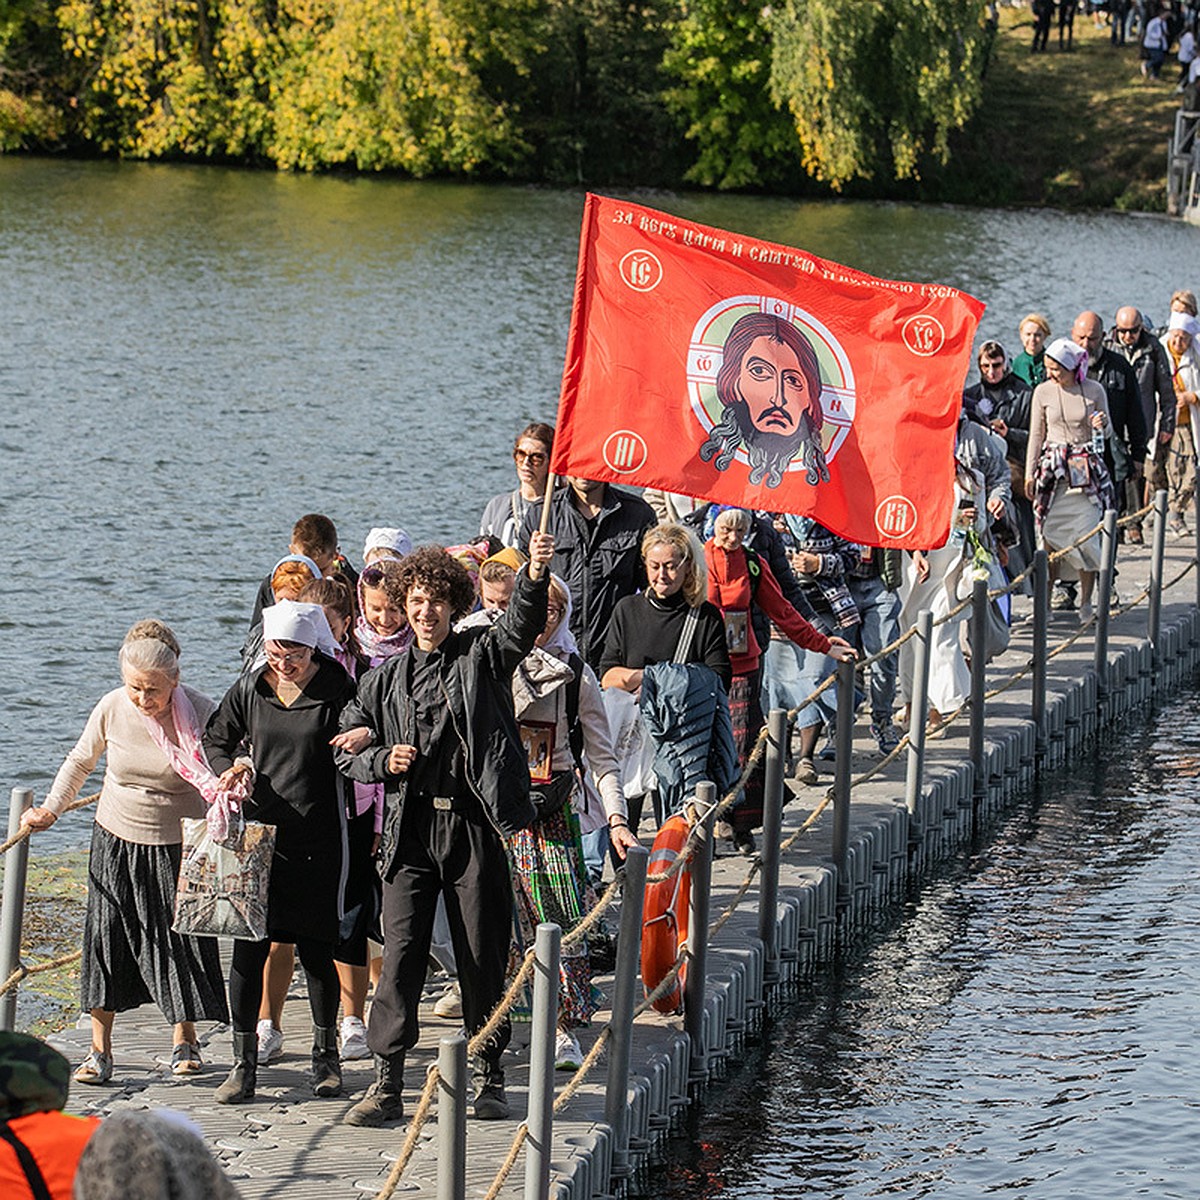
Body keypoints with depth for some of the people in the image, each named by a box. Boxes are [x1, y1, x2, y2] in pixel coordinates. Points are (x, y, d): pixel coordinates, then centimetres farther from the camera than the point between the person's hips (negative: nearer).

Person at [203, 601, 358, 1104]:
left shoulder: (338, 690, -5)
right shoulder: (251, 688, 5)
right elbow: (215, 739, 20)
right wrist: (232, 769, 0)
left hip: (318, 840, -3)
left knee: (316, 950, 4)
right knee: (249, 948, -1)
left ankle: (325, 1053, 23)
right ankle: (244, 1063, 7)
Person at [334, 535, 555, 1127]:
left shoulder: (481, 655, 5)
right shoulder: (386, 678, 13)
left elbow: (521, 624, -15)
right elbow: (347, 748, 18)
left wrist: (536, 574, -35)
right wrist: (383, 760, -4)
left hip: (473, 826, -2)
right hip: (410, 827, 2)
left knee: (482, 955, 4)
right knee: (400, 950, -4)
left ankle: (487, 1075, 18)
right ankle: (387, 1083, 0)